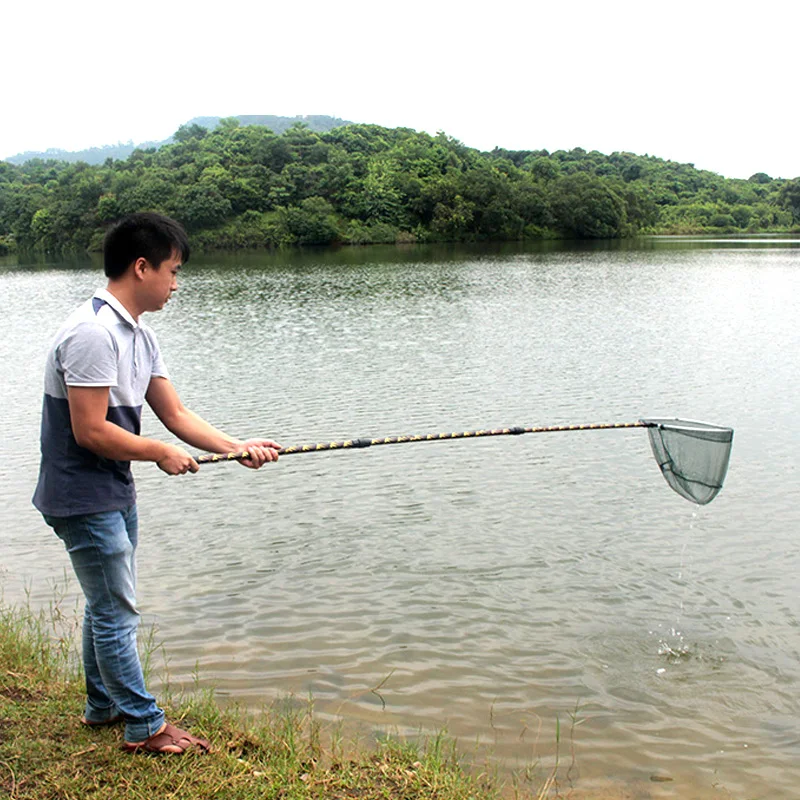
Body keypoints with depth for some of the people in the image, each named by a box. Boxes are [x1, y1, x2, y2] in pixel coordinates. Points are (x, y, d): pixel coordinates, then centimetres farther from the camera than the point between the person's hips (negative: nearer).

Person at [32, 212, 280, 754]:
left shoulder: (139, 336, 8)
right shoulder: (93, 333, -23)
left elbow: (176, 414, 9)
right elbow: (90, 431, -25)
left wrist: (238, 447, -1)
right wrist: (163, 454, -13)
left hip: (116, 493, 10)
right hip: (83, 499, -10)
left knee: (108, 606, 20)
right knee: (117, 613, 1)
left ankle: (104, 706, 37)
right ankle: (146, 727, 14)